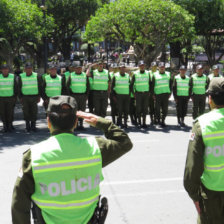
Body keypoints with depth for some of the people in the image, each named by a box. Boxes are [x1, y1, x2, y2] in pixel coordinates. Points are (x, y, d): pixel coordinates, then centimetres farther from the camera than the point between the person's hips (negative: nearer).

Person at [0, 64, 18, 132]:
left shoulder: (13, 77, 1)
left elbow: (15, 88, 5)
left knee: (10, 113, -1)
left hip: (10, 98, -1)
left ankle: (10, 125, 12)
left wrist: (15, 97, 1)